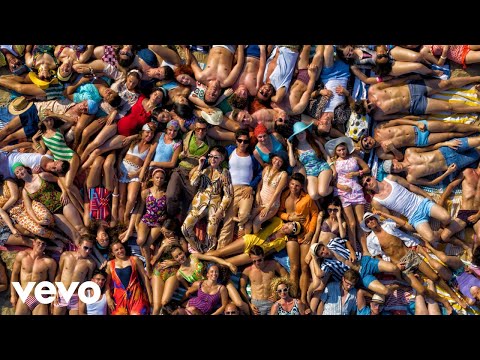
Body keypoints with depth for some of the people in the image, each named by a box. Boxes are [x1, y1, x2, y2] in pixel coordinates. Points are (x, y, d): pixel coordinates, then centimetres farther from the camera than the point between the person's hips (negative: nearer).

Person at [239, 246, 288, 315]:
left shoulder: (272, 264, 2)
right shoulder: (247, 271, 0)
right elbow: (242, 288, 7)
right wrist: (249, 304, -3)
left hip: (272, 302, 1)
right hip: (256, 304, 0)